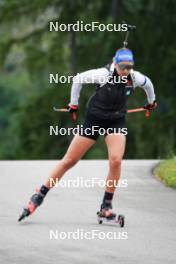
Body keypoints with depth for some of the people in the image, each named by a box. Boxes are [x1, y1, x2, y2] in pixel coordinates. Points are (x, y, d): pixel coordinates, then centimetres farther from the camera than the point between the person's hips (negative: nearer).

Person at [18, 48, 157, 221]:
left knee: (116, 160, -22)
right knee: (69, 161, 1)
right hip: (94, 120, -2)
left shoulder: (135, 78, -12)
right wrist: (73, 103, 1)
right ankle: (39, 196, 11)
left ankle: (106, 206, -8)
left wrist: (151, 102, 30)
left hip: (116, 122, 2)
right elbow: (78, 79, -7)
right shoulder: (103, 74, -23)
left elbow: (148, 83, 13)